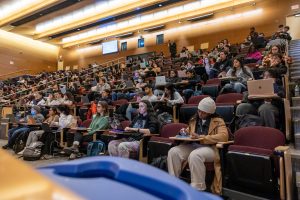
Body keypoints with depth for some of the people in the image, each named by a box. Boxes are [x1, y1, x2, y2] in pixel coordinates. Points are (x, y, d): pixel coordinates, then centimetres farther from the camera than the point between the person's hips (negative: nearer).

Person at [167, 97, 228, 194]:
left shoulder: (218, 121, 0)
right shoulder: (195, 119, 17)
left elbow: (224, 136, -17)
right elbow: (190, 132, 32)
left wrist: (201, 137, -23)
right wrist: (185, 132, 4)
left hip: (209, 148, -5)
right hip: (192, 146, 6)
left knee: (195, 155, -37)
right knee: (173, 152, -20)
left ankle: (198, 188, -21)